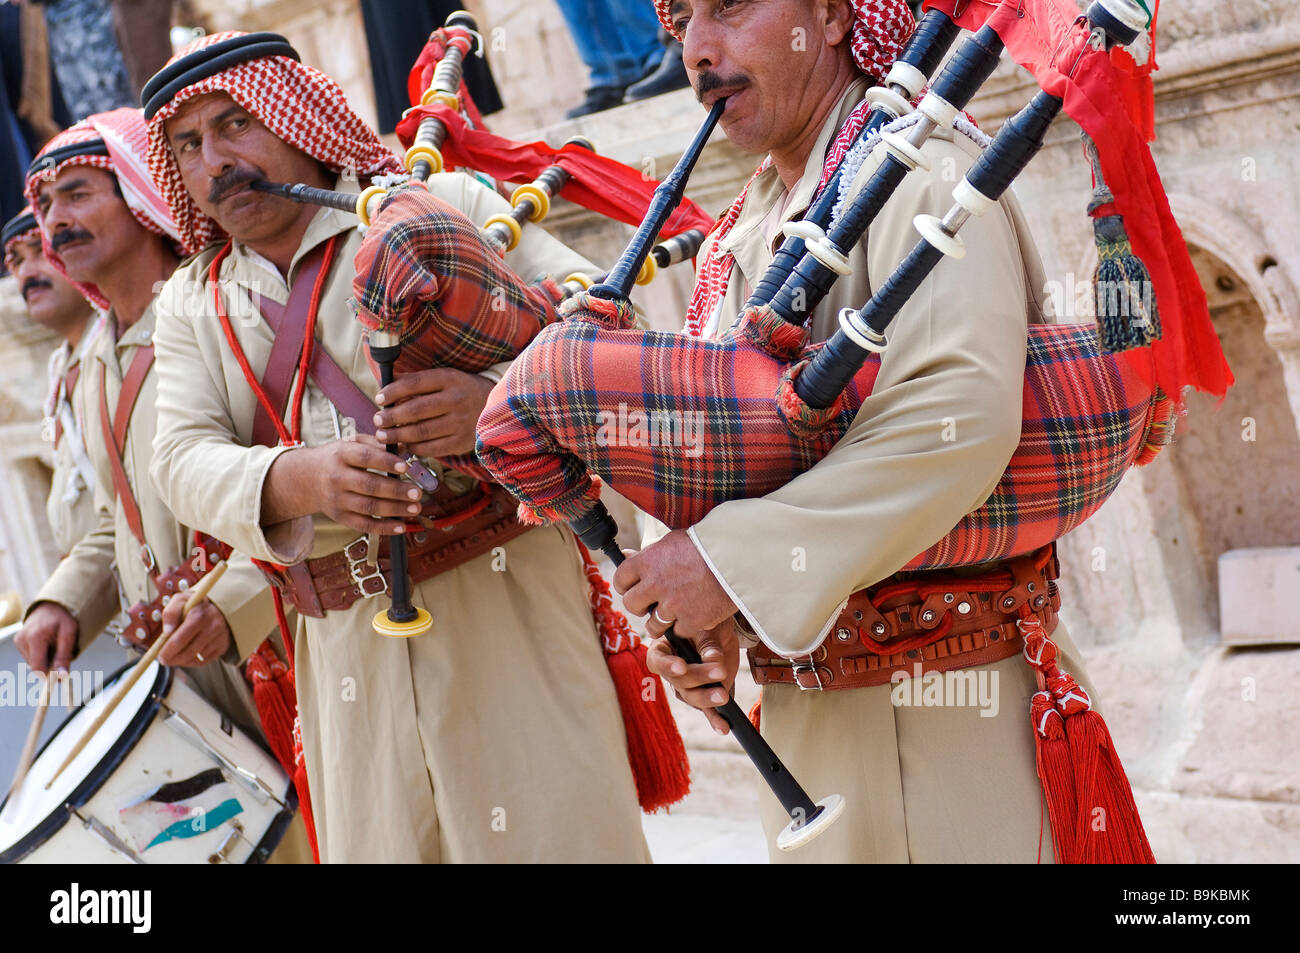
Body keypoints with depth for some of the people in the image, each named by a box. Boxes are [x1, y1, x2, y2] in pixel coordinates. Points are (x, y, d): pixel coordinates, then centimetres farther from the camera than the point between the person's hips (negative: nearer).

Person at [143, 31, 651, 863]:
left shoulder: (444, 205, 2)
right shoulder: (191, 304, 16)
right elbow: (184, 457, 2)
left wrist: (501, 399, -25)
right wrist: (296, 478, -20)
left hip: (501, 596, -3)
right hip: (342, 638, 4)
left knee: (553, 832, -6)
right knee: (375, 840, 8)